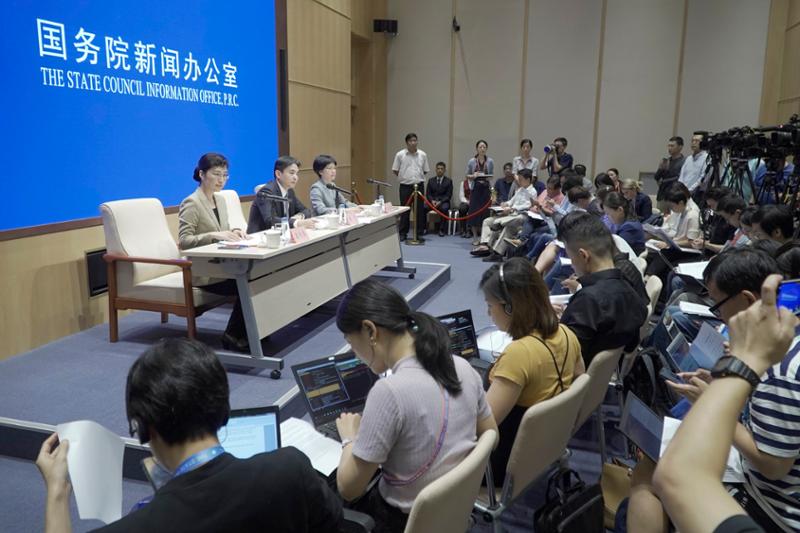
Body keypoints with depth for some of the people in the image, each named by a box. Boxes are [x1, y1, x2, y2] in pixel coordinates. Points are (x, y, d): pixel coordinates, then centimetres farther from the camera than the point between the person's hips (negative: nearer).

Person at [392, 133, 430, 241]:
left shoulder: (422, 155, 3)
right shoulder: (400, 155, -3)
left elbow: (425, 170, 11)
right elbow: (395, 170, 3)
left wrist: (418, 178, 8)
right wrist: (404, 177, 6)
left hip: (419, 186, 2)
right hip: (405, 186, -2)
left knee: (420, 210, 5)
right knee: (404, 210, 3)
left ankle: (420, 233, 13)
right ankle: (403, 233, 11)